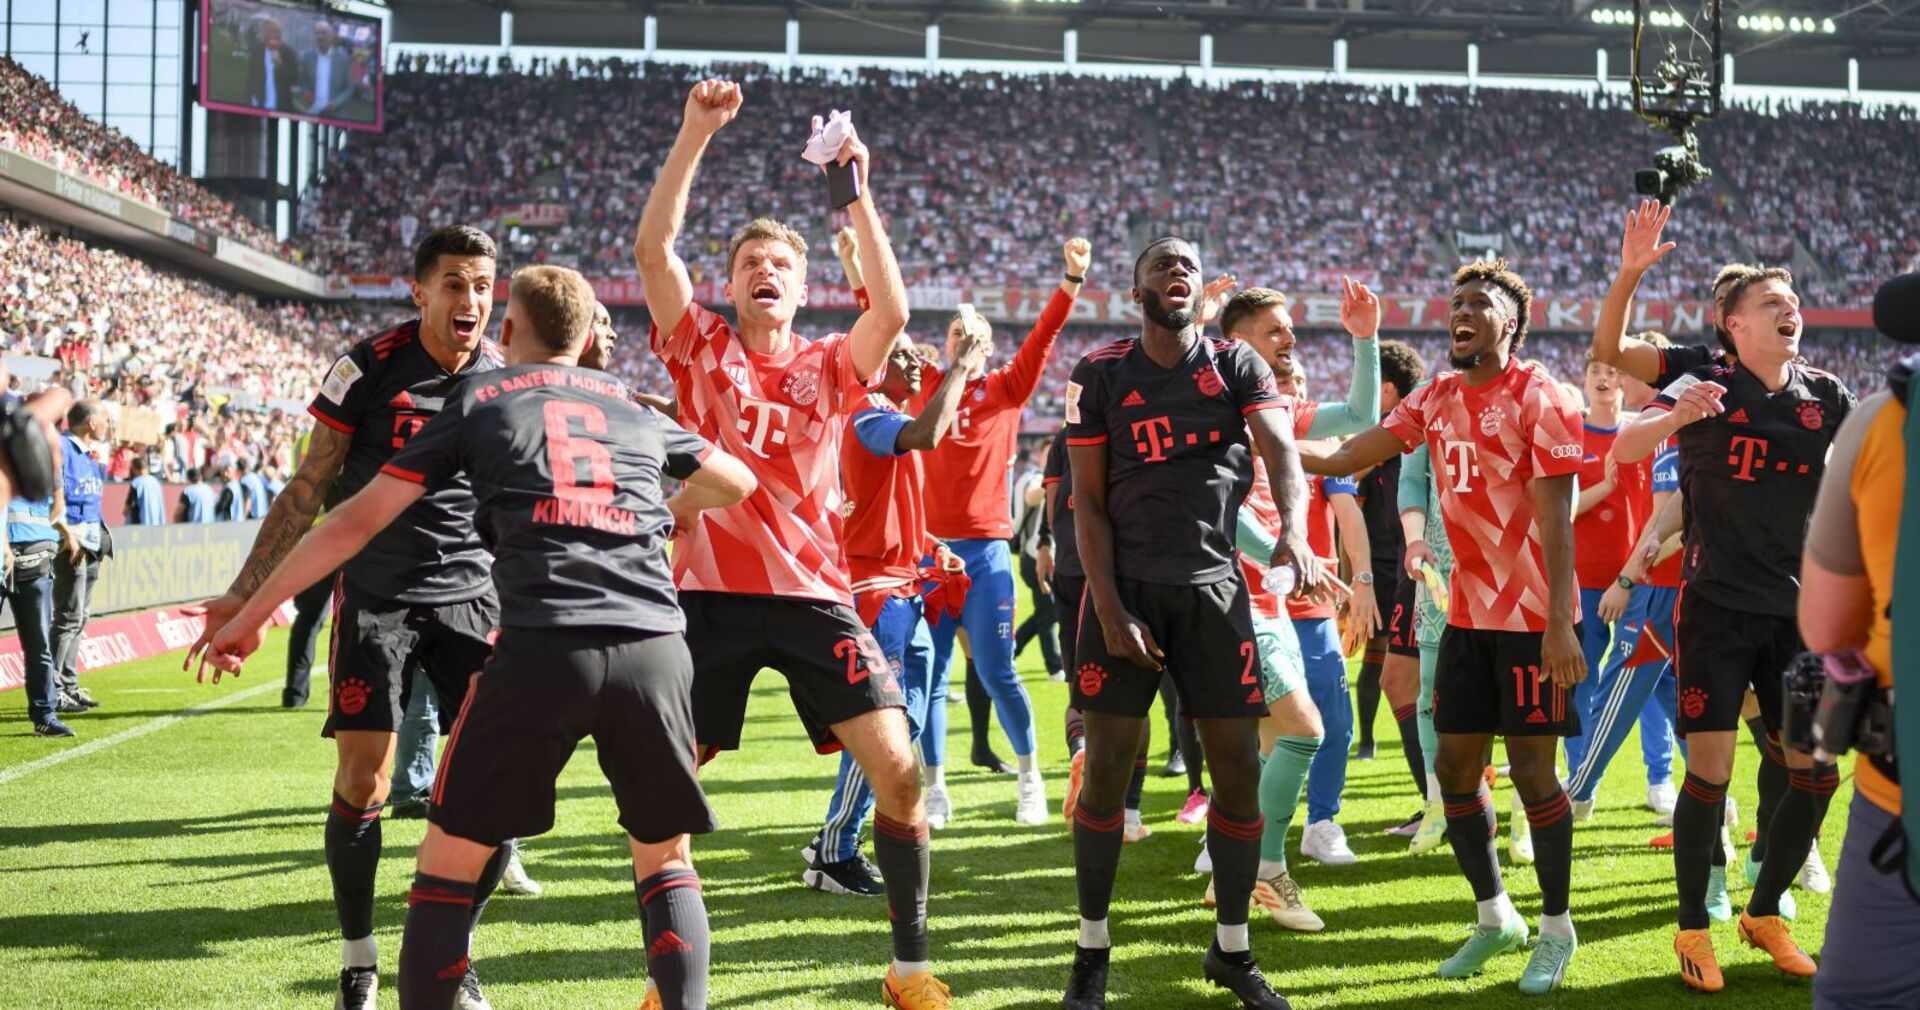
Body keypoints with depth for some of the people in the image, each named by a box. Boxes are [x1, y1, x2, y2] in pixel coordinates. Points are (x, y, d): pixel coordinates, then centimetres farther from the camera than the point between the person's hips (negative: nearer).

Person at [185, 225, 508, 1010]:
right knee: (361, 782, -6)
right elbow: (308, 490, -4)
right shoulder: (370, 366, -10)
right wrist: (244, 595, -7)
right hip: (375, 597, -2)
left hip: (470, 599, 2)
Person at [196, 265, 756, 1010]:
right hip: (655, 648, 3)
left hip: (541, 651, -2)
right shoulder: (634, 409, 24)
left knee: (448, 862, 12)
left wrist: (251, 614, 20)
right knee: (664, 858, 22)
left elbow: (358, 519, 13)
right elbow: (738, 482, 38)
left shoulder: (479, 401, 16)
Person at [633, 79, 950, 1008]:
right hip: (710, 593, 0)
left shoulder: (831, 367, 11)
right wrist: (696, 134, -10)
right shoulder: (701, 352, 8)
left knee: (898, 768, -8)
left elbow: (892, 309, -9)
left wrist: (858, 194, -9)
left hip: (815, 595, 1)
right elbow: (652, 248, -4)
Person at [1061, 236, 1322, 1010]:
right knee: (1108, 764, -3)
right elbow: (1088, 500, -1)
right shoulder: (1101, 375, 2)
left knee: (1239, 767, 1)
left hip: (1213, 585, 2)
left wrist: (1293, 527, -32)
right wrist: (1109, 608, -11)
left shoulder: (1238, 365, 5)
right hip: (1126, 584, -1)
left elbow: (1281, 450, -11)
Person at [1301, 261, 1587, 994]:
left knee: (1532, 770, -1)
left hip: (1533, 616, -7)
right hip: (1467, 614, 7)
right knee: (1455, 768, 8)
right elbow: (1347, 457, 10)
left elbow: (1555, 517, -17)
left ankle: (1557, 928, 16)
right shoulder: (1435, 400, 8)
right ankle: (1494, 918, 25)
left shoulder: (1538, 397, -12)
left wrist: (1559, 624, -23)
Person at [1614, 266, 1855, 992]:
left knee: (1817, 772, 3)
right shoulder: (1708, 387, -7)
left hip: (1799, 610, 4)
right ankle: (1692, 928, 9)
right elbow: (1624, 450, -19)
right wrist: (1677, 415, -38)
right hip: (1717, 606, -4)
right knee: (1710, 771, -8)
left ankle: (1764, 914, 23)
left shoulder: (1827, 397, 5)